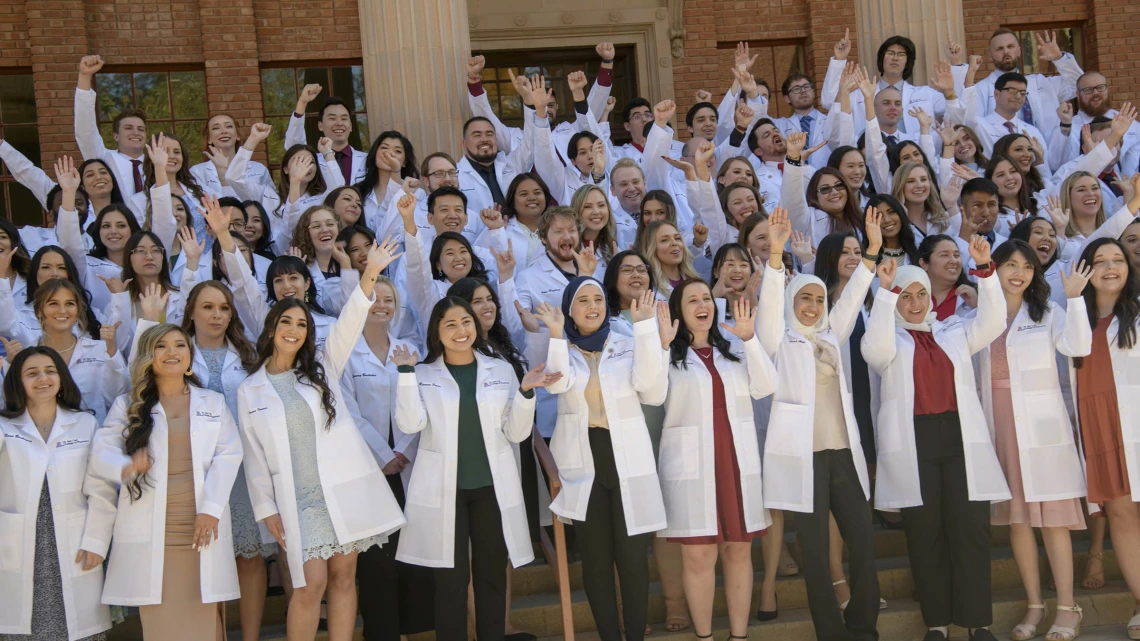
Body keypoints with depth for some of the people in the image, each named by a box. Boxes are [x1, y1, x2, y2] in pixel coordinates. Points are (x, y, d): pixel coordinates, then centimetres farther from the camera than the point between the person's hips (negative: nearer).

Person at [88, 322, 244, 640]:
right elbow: (100, 451, 1)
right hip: (151, 529, -1)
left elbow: (229, 454, 4)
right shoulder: (127, 404, 13)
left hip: (202, 522, 1)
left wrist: (211, 508, -9)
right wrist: (125, 467, -23)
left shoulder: (213, 402, 17)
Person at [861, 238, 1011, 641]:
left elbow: (991, 323, 1)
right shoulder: (890, 339, 9)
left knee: (970, 528, -4)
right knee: (925, 533, 1)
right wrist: (885, 289, -20)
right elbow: (876, 348, -14)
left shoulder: (954, 333, 16)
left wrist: (985, 268, -8)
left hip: (961, 437, 2)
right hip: (913, 442, -2)